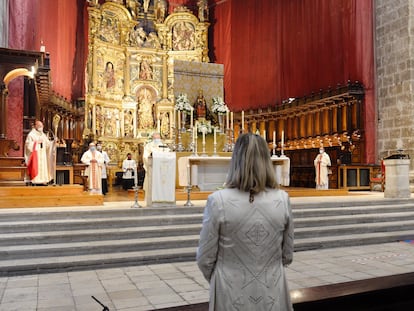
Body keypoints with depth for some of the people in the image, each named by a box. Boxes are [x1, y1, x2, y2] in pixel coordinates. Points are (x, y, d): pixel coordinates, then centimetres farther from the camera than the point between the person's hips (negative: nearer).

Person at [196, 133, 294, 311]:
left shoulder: (218, 201, -17)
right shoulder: (283, 199, -9)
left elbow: (205, 259, -8)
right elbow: (287, 256, 2)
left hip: (232, 297, -2)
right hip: (273, 296, 2)